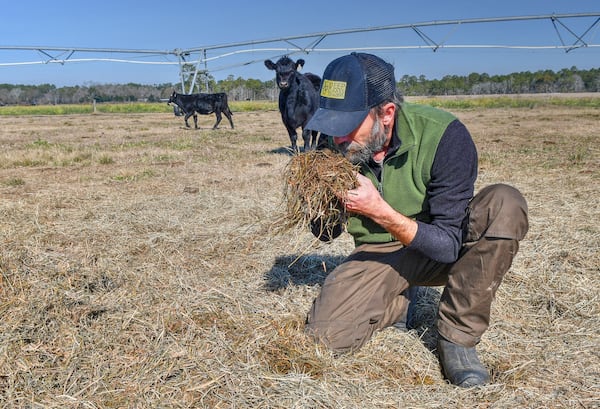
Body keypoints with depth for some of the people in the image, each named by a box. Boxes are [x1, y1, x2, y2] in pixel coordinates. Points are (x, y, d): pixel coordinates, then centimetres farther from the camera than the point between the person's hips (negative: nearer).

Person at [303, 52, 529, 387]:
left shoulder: (444, 135, -25)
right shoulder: (339, 147, -13)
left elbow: (448, 245, -25)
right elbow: (326, 233, -1)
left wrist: (379, 211, -37)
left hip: (440, 251, -2)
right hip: (379, 254, 2)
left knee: (504, 204, -31)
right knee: (326, 333, -20)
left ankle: (457, 335, -16)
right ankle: (396, 301, 12)